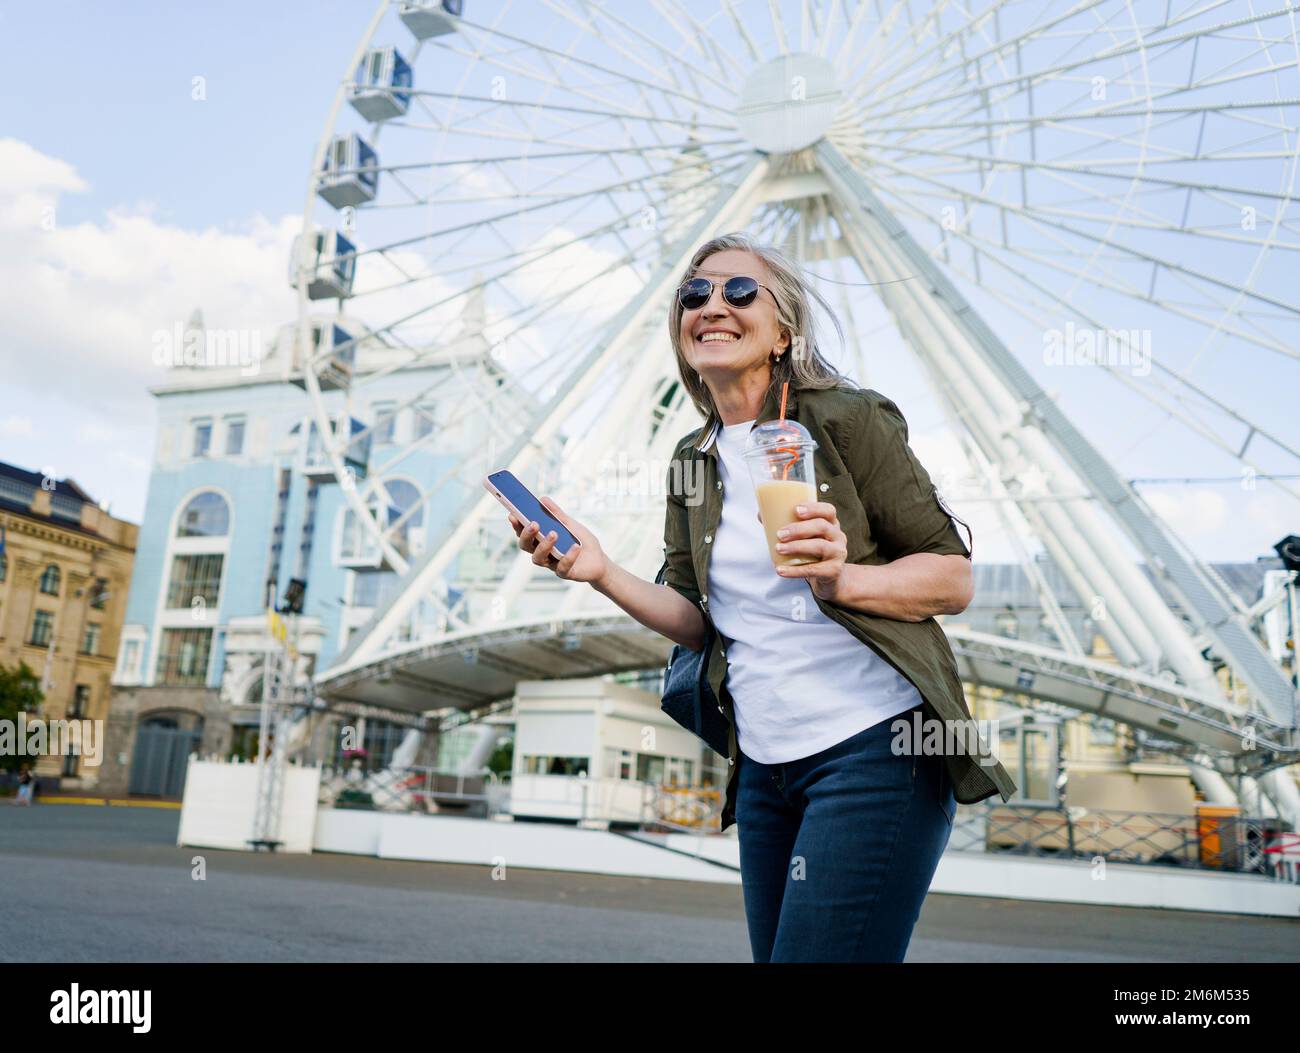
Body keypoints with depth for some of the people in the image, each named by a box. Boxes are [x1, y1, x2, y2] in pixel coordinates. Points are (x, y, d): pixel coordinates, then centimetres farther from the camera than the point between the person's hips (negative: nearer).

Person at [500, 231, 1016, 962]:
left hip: (874, 750, -6)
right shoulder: (695, 462, 11)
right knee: (774, 950, 14)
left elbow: (954, 577, -7)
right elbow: (699, 621, 12)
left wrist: (844, 578, -25)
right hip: (764, 765, 6)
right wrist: (603, 573, -3)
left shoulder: (848, 419, -6)